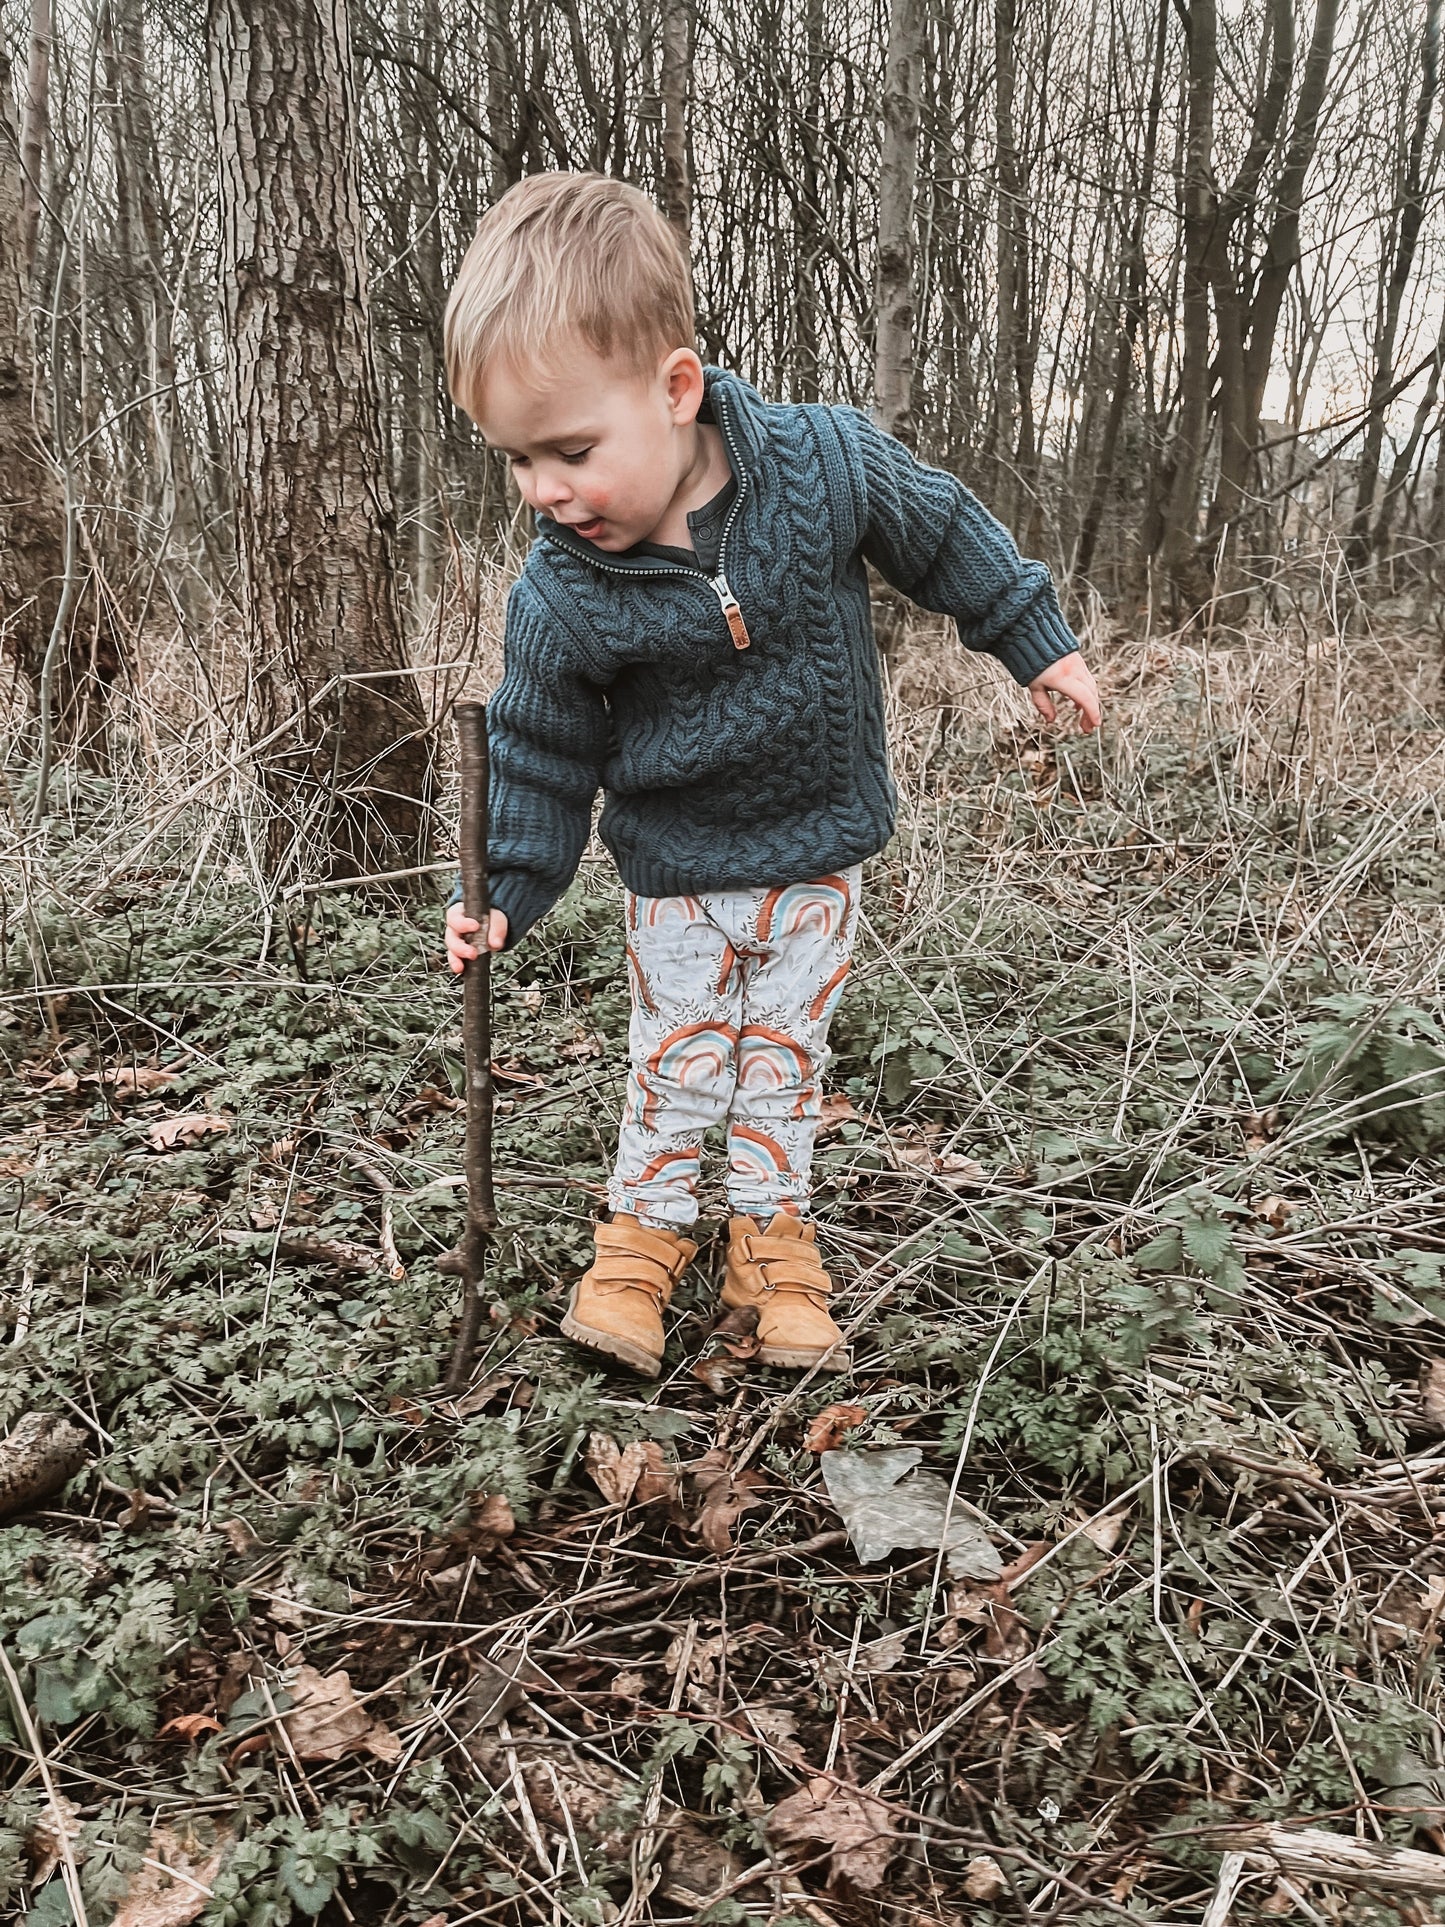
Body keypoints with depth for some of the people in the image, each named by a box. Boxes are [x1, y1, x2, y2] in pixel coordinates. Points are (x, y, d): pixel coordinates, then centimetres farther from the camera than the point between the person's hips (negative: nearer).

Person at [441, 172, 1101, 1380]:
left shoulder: (827, 461, -22)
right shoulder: (561, 598, -22)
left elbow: (941, 533, -3)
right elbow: (542, 753, -7)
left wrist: (1037, 642, 6)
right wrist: (507, 893, -6)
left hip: (818, 850, 1)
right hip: (677, 871, -1)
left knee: (786, 1054, 14)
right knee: (675, 1058, 12)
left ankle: (772, 1232, 30)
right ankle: (647, 1227, 32)